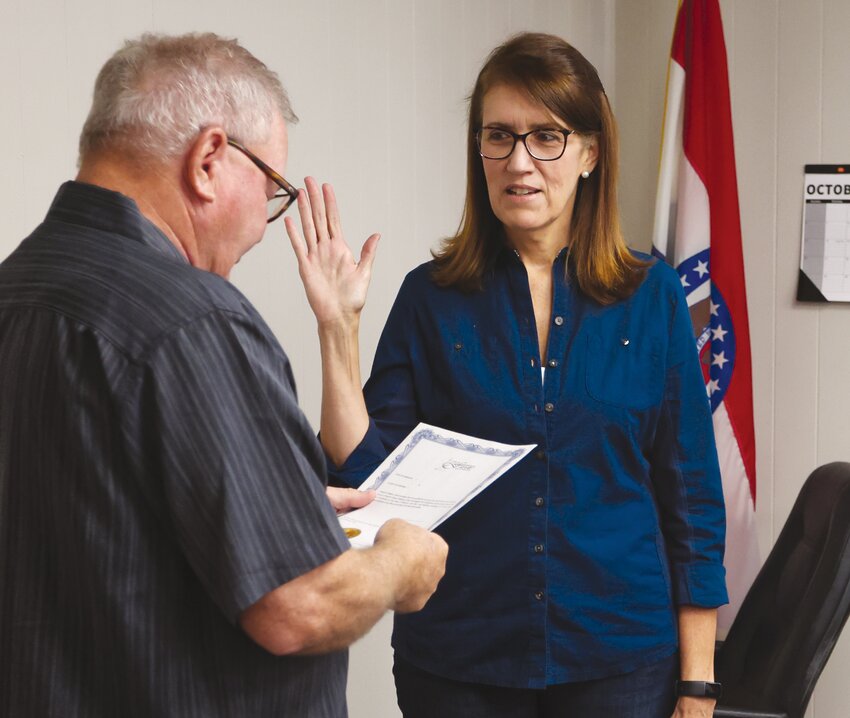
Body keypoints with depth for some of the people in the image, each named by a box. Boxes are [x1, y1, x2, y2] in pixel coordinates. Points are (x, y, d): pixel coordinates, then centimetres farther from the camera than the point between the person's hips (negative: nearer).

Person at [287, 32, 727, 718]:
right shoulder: (433, 297, -1)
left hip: (619, 657, 0)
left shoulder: (651, 295, -1)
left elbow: (691, 497, 1)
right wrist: (338, 326, -14)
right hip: (457, 661, 0)